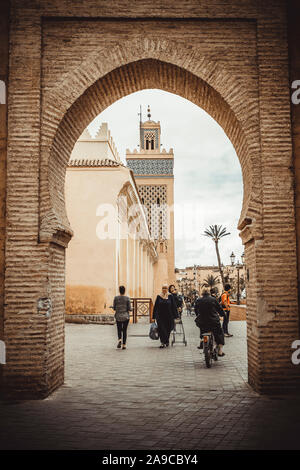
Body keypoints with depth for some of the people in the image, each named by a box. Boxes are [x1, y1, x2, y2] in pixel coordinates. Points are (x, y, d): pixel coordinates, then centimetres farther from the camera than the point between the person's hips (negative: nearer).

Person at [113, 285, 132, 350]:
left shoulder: (116, 298, -4)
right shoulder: (127, 298, -6)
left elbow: (114, 308, -1)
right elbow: (129, 309, -8)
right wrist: (130, 309, 15)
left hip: (118, 316, 1)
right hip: (126, 316, 0)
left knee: (119, 330, 13)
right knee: (124, 330, 9)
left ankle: (119, 339, -14)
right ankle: (124, 344, 8)